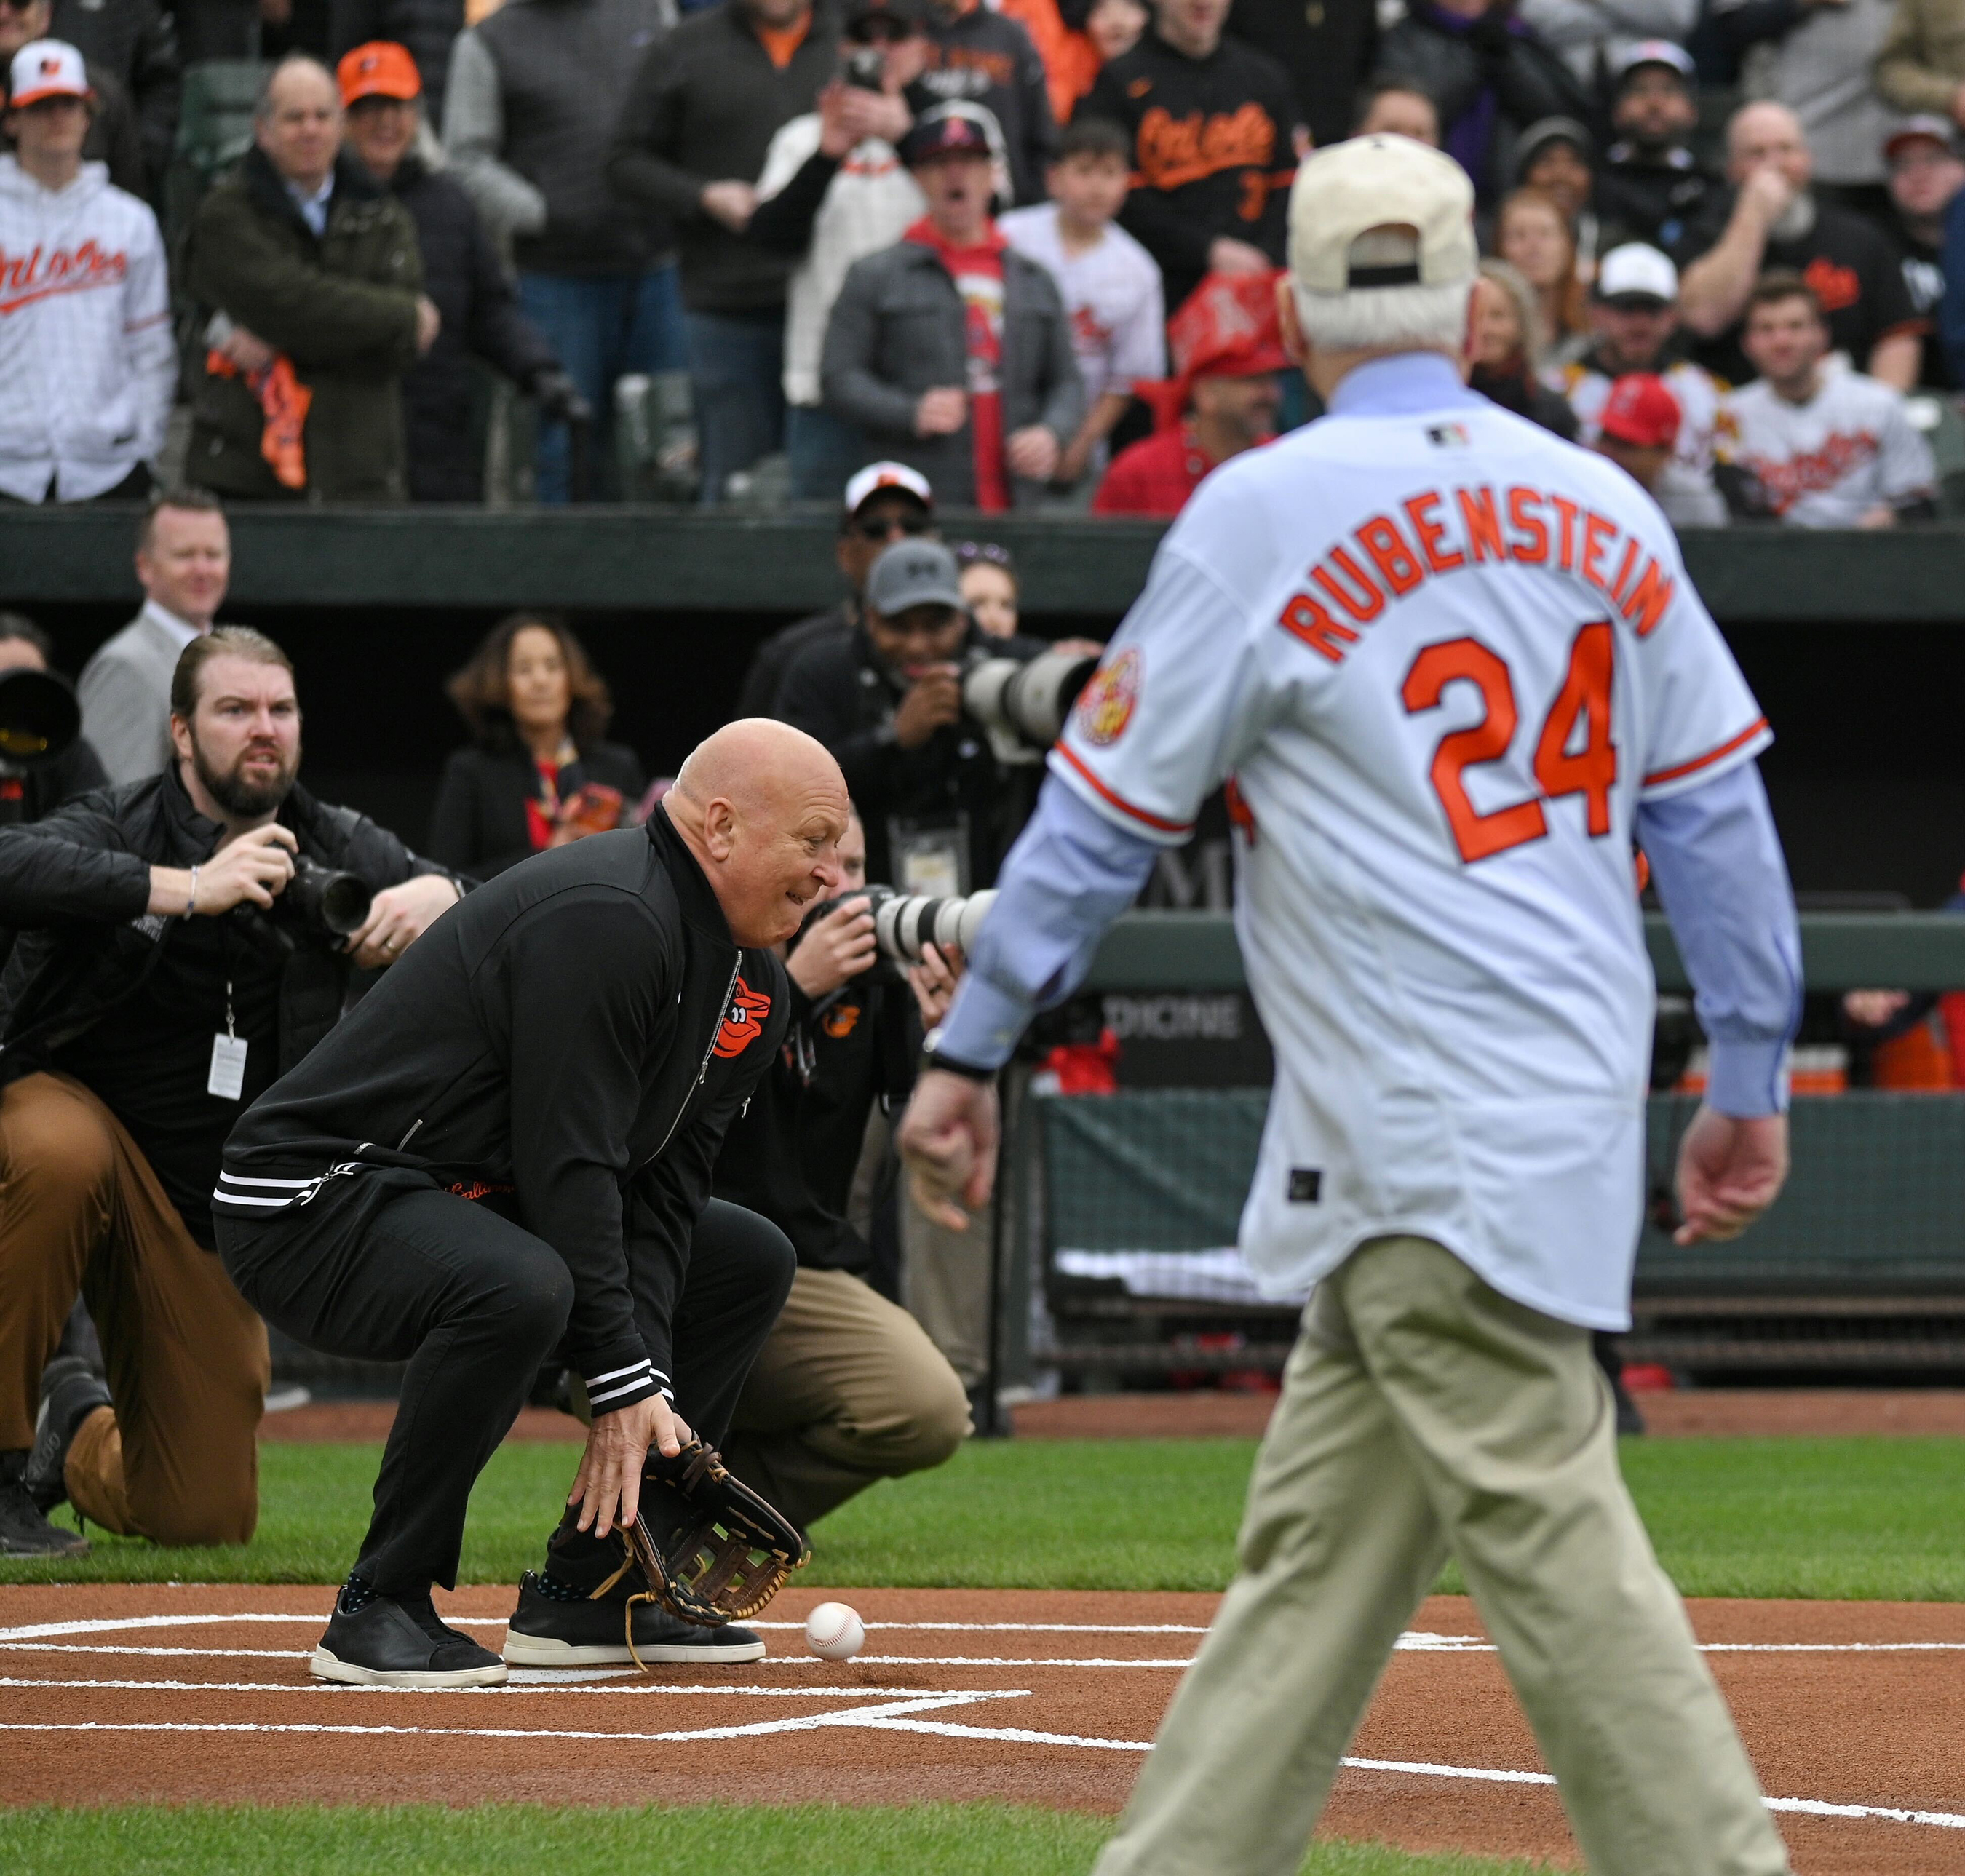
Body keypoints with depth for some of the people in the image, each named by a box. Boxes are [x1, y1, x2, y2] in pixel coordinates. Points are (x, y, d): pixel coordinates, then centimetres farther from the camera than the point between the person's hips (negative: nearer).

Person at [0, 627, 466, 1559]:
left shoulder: (334, 849, 2)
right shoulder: (121, 825, -12)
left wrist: (439, 895, -22)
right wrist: (187, 889, -41)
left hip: (214, 1204, 4)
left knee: (206, 1514, -1)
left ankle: (80, 1433, 37)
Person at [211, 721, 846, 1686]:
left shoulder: (752, 985, 7)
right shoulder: (604, 919, -24)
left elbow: (665, 1187, 3)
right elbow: (566, 1166, -27)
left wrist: (642, 1384, -11)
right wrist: (621, 1382, -26)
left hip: (482, 1205, 10)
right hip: (311, 1202, -10)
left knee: (751, 1261, 13)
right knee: (519, 1286, -39)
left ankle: (587, 1590, 11)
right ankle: (380, 1607, -21)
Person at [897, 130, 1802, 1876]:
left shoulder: (1265, 513, -6)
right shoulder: (1605, 507, 10)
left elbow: (1107, 813, -4)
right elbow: (1721, 813, 11)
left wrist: (967, 1049, 4)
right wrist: (1753, 1080, 17)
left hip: (1436, 1130, -7)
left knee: (1551, 1531, -9)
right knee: (1313, 1550, 11)